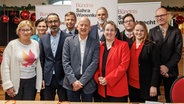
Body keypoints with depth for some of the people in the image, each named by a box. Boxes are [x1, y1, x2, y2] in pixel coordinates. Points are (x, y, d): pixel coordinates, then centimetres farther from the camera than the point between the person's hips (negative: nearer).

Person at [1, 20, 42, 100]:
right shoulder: (12, 44, -8)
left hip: (31, 82, 3)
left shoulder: (35, 44, 3)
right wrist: (8, 85, -12)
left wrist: (40, 80, 7)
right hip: (15, 82, -3)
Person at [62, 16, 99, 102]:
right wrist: (73, 81, -12)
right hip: (71, 83, 0)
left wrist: (82, 81, -13)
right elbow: (65, 62, -3)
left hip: (88, 83, 0)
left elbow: (94, 63, -6)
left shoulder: (95, 43, 1)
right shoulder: (69, 41, 2)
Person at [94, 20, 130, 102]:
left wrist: (108, 79, -14)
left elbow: (124, 65, -10)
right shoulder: (100, 46, 11)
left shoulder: (123, 45, -2)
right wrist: (98, 77, -7)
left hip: (117, 88, -4)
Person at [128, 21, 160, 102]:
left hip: (146, 86, -5)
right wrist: (126, 82, 8)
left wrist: (154, 85, -15)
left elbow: (156, 67, -10)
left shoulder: (151, 46, -7)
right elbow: (128, 65, 12)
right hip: (132, 85, 5)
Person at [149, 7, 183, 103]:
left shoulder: (176, 32, 1)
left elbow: (178, 52, -4)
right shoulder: (152, 31, 4)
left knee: (171, 98, 9)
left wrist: (167, 67, -13)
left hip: (170, 70, 0)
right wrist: (159, 67, -11)